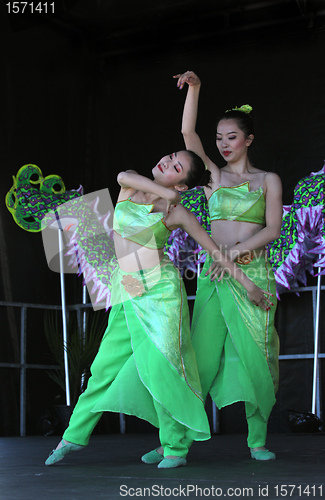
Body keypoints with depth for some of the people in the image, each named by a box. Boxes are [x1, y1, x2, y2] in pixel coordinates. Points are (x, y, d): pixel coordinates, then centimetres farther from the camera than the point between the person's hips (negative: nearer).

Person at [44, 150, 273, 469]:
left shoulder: (176, 213, -1)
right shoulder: (130, 187, 9)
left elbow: (216, 251, 4)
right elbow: (124, 176, -16)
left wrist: (248, 284, 6)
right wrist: (164, 193, -11)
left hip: (161, 289, -3)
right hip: (127, 294, 3)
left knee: (159, 365, -11)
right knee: (107, 366, 6)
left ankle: (175, 446, -1)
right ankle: (74, 436, 19)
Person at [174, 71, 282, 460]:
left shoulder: (268, 180, 9)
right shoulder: (213, 176, 13)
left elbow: (273, 229, -2)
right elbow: (188, 133, 2)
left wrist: (238, 249, -15)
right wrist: (193, 89, -8)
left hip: (253, 272, -1)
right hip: (214, 274, 1)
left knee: (254, 354, -3)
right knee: (201, 355, -4)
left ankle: (257, 439, 6)